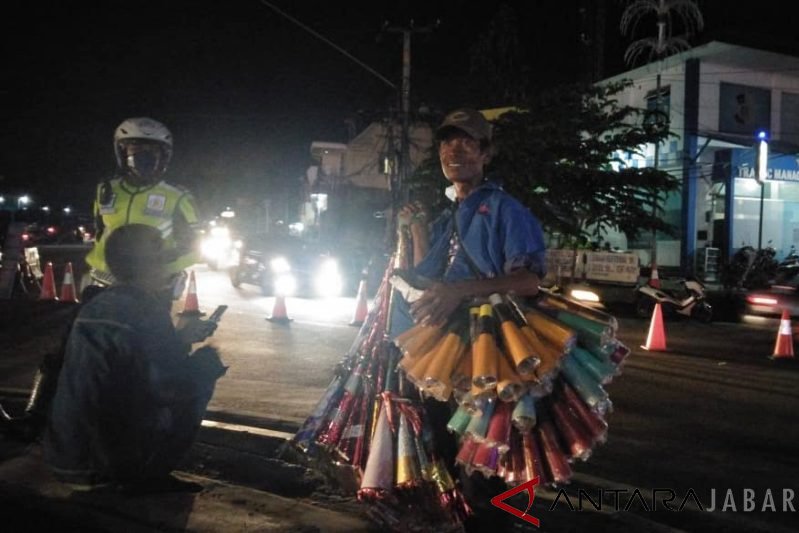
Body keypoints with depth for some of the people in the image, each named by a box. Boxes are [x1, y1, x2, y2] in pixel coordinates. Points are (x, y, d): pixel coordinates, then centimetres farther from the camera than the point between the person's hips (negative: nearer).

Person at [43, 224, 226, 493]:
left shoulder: (95, 306, 8)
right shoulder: (146, 311, -15)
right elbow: (171, 386, -15)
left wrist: (180, 339, 20)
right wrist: (183, 341, 3)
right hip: (112, 459, -8)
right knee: (207, 362, 2)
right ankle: (150, 472, 3)